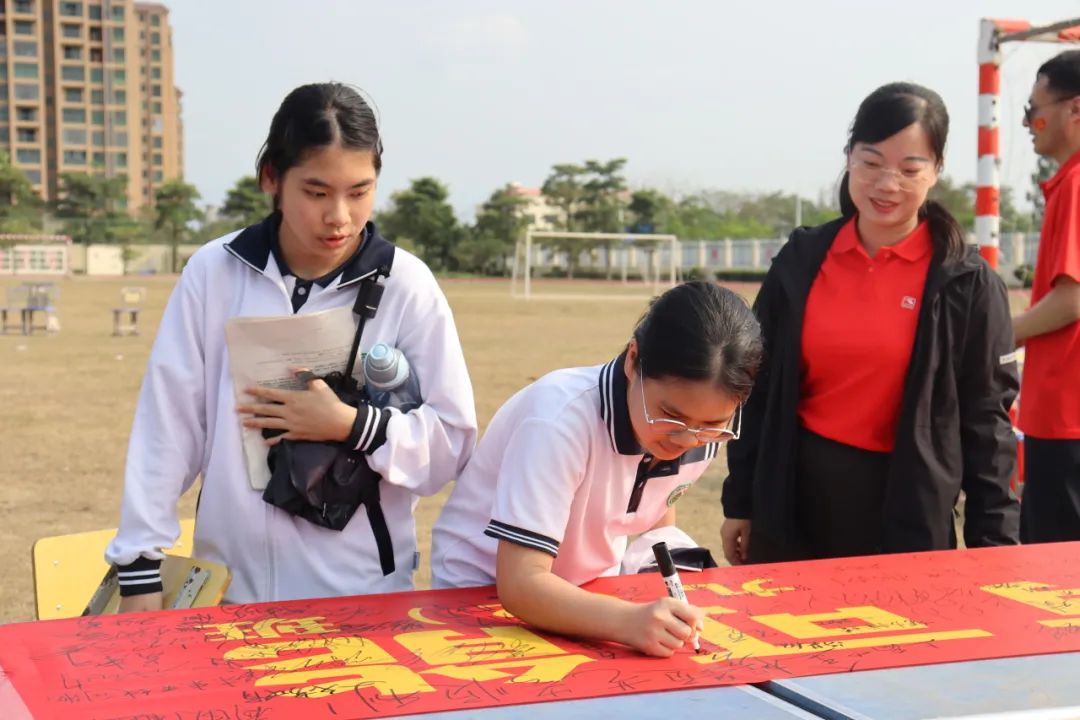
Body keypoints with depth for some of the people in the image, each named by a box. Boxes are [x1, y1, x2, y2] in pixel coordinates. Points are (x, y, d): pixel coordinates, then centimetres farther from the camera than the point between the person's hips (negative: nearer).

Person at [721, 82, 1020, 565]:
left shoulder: (965, 282, -5)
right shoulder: (801, 259, 2)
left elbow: (985, 418, -3)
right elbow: (760, 387, 8)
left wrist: (992, 541, -5)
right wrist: (739, 502, 9)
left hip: (907, 512, -2)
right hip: (795, 499, 3)